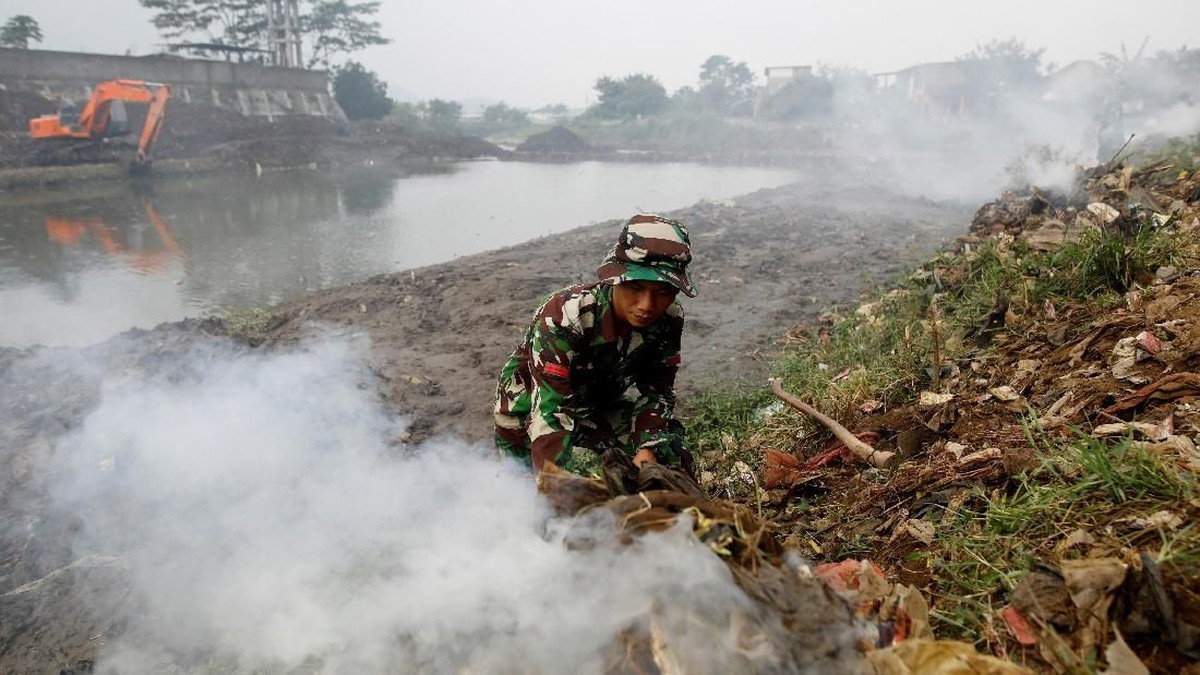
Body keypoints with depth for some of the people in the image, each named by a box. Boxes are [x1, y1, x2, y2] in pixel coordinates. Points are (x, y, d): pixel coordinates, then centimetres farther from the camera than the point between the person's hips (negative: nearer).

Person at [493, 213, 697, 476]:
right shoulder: (564, 316, -36)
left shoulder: (669, 320, -20)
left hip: (603, 404, 4)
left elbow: (655, 394, -12)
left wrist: (650, 449, -31)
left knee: (674, 463, -8)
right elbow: (549, 417, -41)